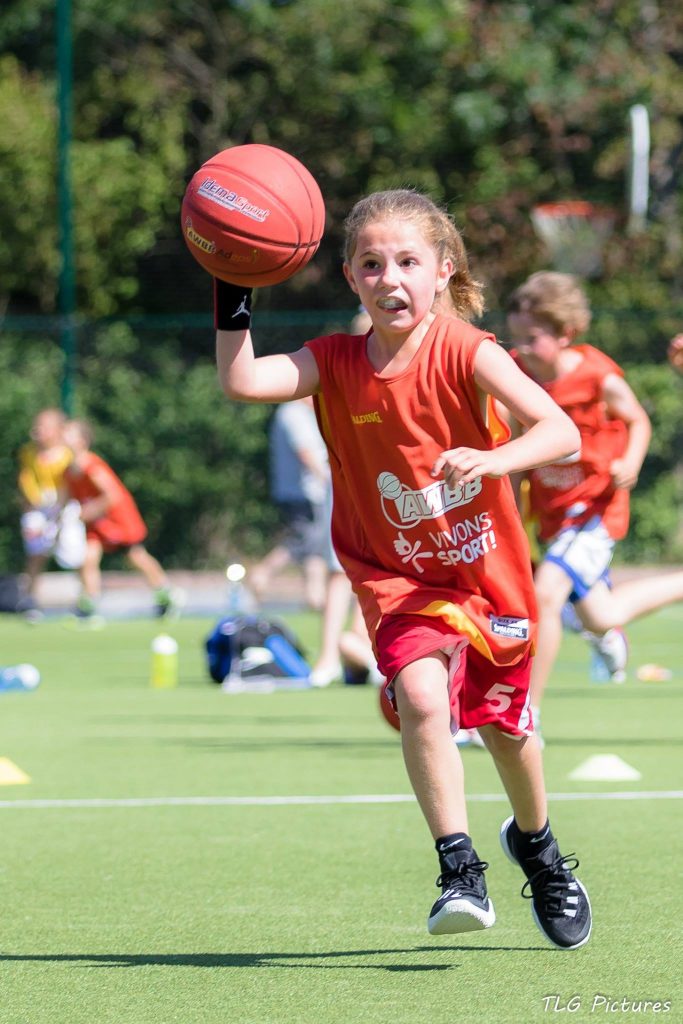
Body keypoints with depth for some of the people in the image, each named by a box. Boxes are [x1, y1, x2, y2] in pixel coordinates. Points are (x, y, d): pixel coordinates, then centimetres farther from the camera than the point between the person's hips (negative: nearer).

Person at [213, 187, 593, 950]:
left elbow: (561, 432, -28)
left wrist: (492, 460, -45)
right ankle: (459, 870, -22)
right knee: (420, 694, -27)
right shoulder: (335, 364, -10)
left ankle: (536, 845, 47)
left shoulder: (464, 352, -18)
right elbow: (241, 381, -24)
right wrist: (232, 297, -30)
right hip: (398, 579, 0)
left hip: (487, 567, 0)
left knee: (504, 722, 16)